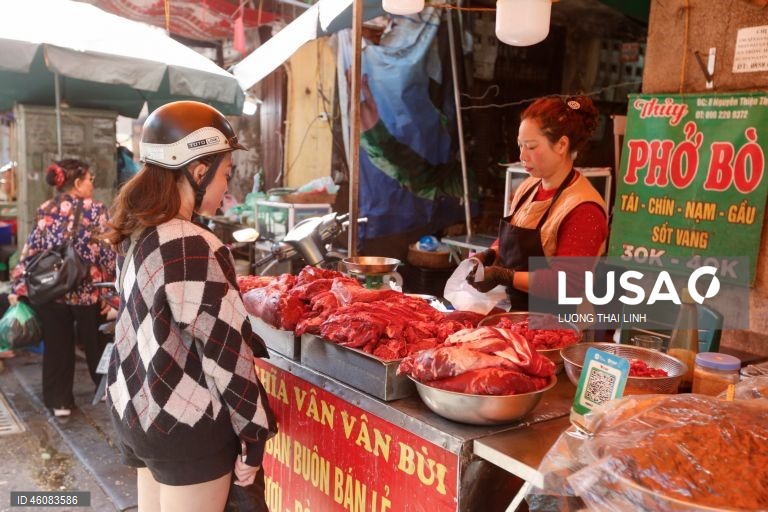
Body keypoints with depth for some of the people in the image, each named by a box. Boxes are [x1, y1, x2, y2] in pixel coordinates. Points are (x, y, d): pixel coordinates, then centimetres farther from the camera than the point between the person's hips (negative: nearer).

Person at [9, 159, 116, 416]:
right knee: (95, 344, 16)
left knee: (56, 347, 13)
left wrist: (17, 288, 7)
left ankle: (59, 401, 21)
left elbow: (30, 252, 2)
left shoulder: (44, 211, 3)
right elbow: (107, 253, -11)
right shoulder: (96, 210, -8)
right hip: (87, 290, -3)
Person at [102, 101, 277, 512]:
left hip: (134, 408, 8)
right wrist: (253, 435, -12)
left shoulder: (137, 234, 4)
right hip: (185, 426, -8)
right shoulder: (193, 249, -22)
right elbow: (224, 352, -21)